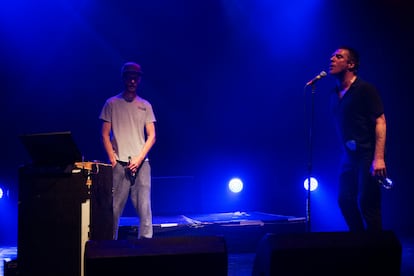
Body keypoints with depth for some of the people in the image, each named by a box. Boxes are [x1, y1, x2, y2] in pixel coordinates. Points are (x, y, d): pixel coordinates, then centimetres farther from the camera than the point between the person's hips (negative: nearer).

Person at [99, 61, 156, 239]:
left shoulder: (145, 106, 12)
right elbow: (105, 135, 5)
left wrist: (139, 158, -6)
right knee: (114, 208, -4)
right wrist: (113, 160, -5)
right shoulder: (112, 104, 8)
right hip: (119, 164, -1)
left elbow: (151, 136, 8)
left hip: (141, 163, 2)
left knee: (144, 207, -4)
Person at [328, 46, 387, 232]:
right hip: (350, 155, 8)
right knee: (344, 200, 9)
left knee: (366, 203, -8)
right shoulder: (336, 94, 13)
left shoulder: (365, 89, -8)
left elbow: (380, 122, -13)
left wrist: (379, 158, -21)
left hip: (368, 154, -8)